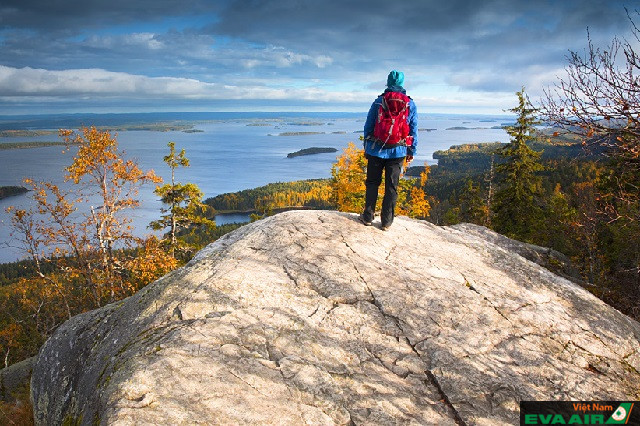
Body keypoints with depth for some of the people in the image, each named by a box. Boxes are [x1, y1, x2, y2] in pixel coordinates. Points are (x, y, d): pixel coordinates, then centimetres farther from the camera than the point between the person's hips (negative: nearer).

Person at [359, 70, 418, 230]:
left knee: (372, 183, 11)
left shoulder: (378, 102, -1)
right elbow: (414, 130, 5)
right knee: (392, 186, 5)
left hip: (376, 150, -1)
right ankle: (386, 221, 9)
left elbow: (368, 126, 3)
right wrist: (412, 151, 13)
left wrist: (366, 147, 12)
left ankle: (368, 216, 13)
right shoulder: (411, 105, 2)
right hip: (398, 152, 1)